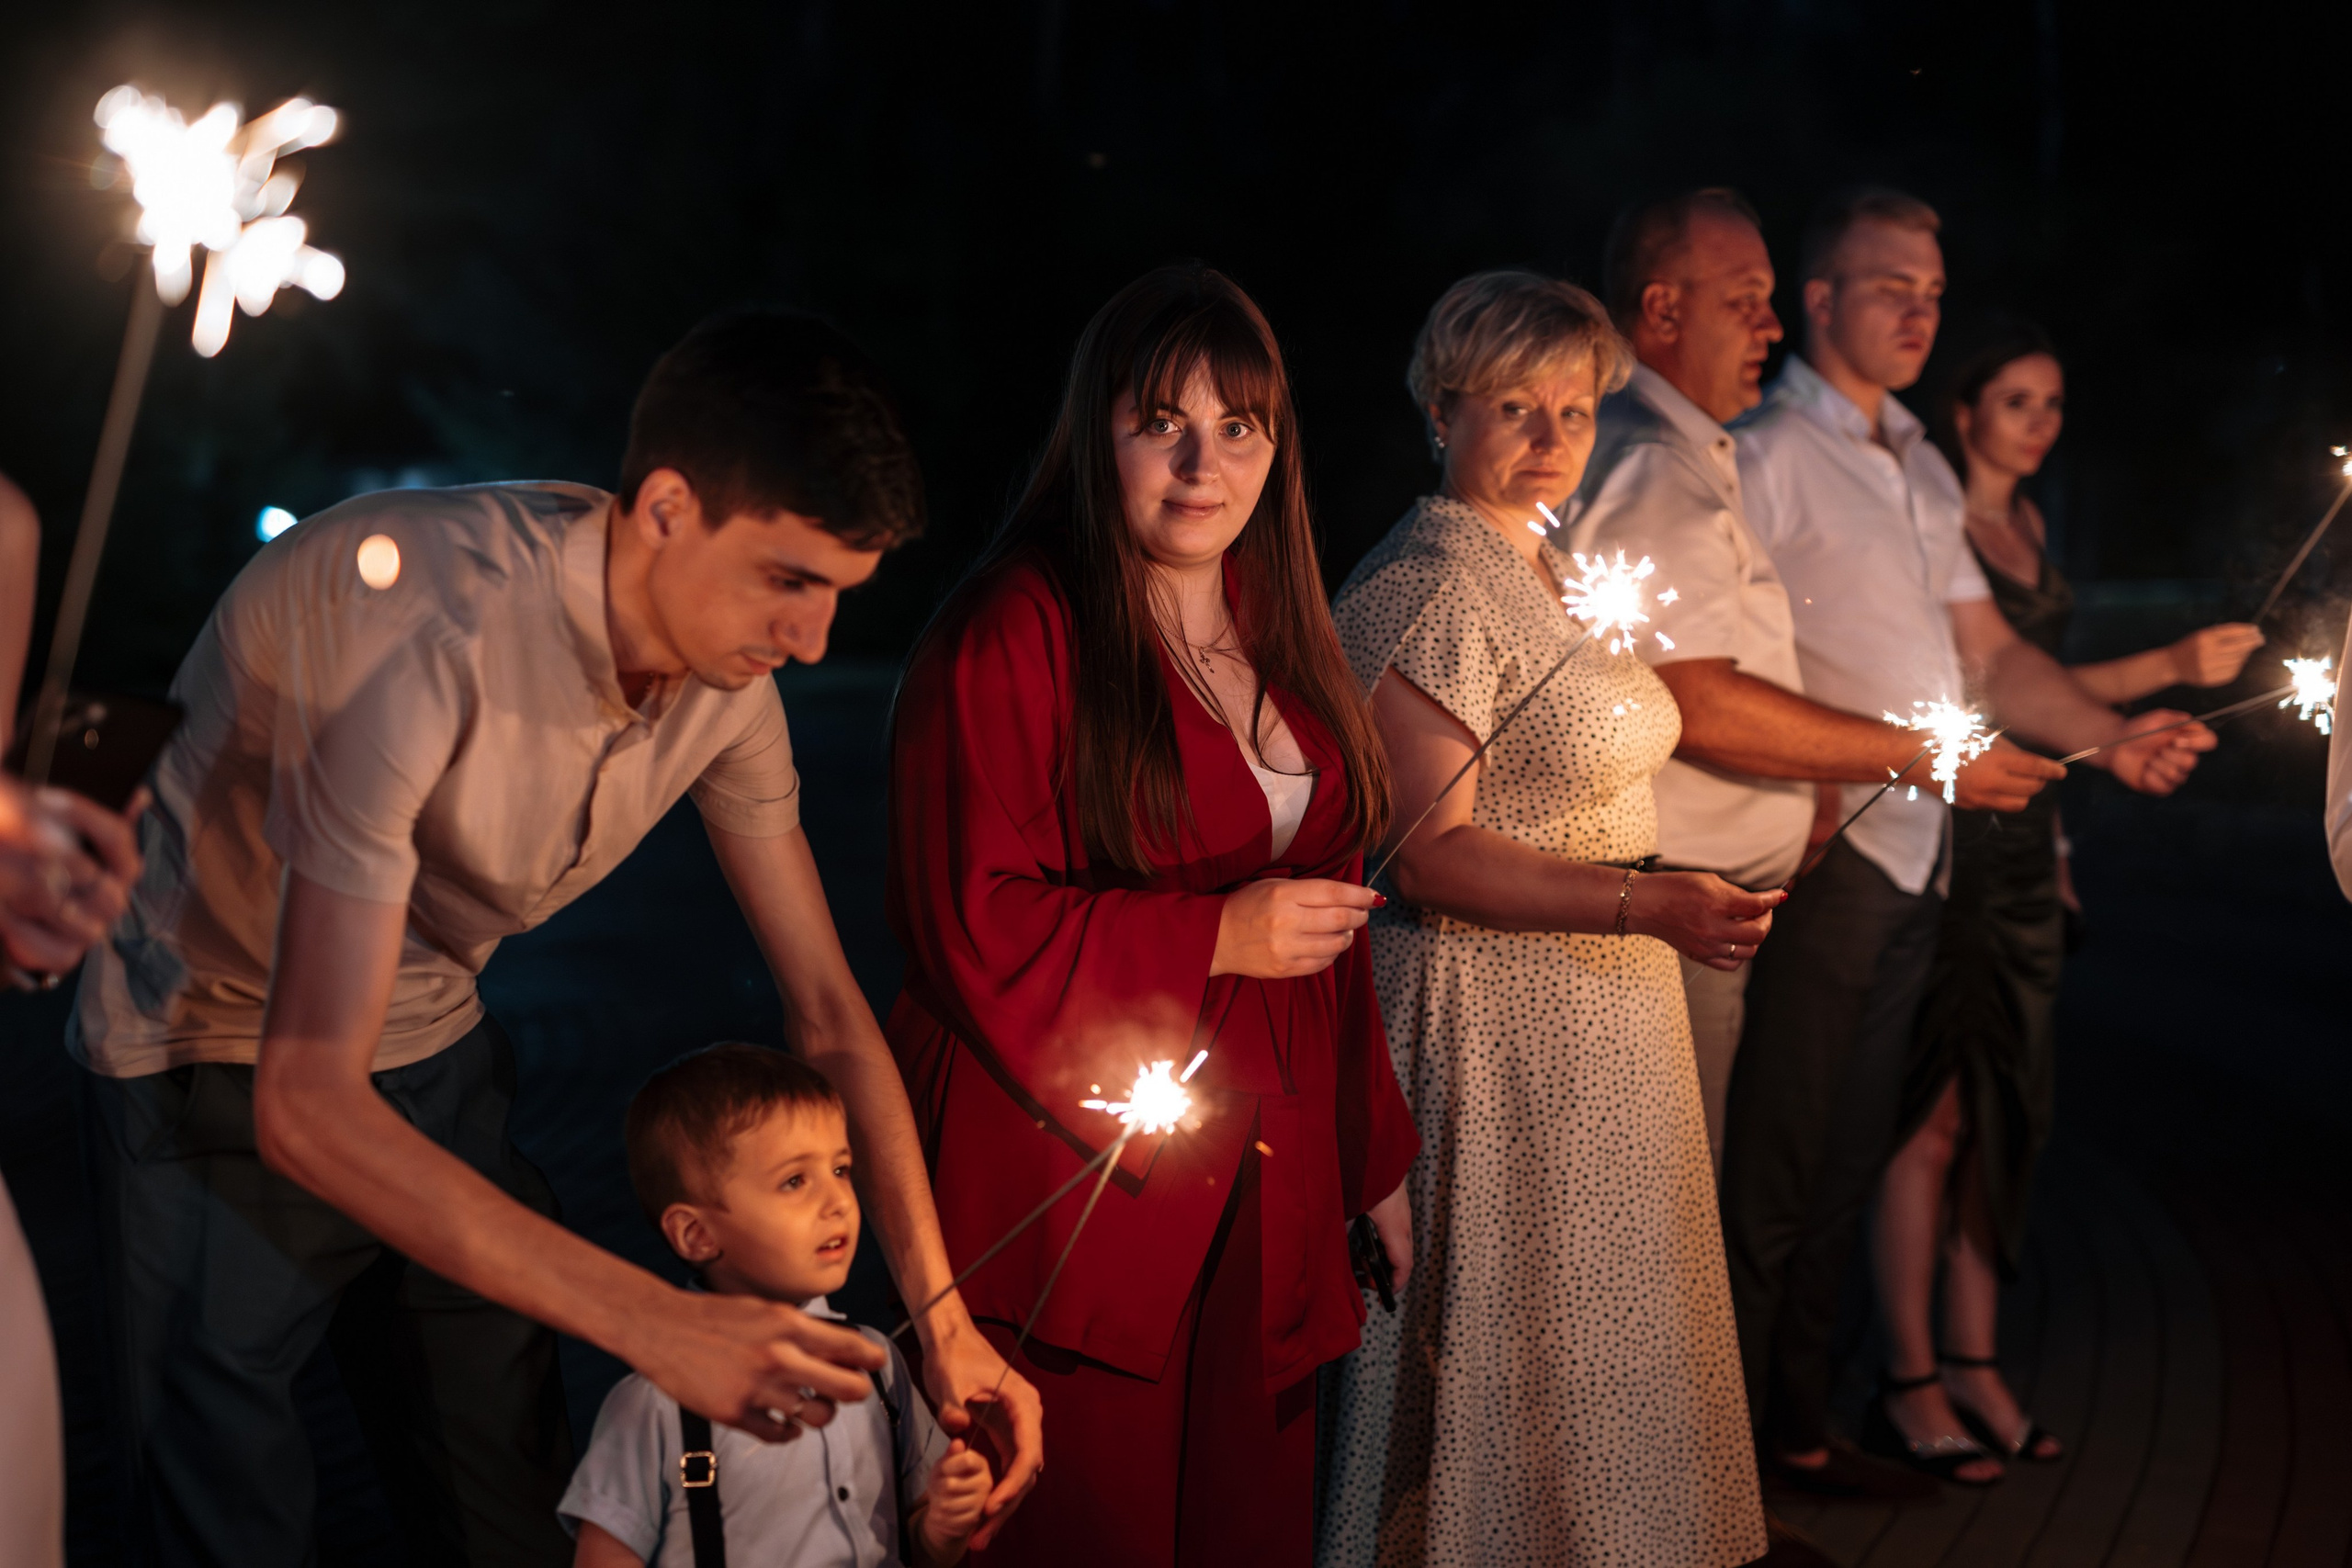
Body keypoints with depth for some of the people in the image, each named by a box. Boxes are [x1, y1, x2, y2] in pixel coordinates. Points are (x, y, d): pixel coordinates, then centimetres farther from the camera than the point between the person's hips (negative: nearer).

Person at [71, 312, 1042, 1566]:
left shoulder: (728, 671, -13)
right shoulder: (422, 628, -36)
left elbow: (826, 1010, -3)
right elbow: (308, 1107, -37)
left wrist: (942, 1312, -13)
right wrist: (660, 1329, -39)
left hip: (434, 1048, 6)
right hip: (220, 1061, -6)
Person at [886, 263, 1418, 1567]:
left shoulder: (1273, 629, 12)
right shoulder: (1015, 630, -13)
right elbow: (971, 924, -18)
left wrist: (1376, 1165, 17)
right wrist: (1216, 937, -18)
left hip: (1262, 1191, 7)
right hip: (1070, 1186, -7)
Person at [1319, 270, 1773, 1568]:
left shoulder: (1550, 571, 12)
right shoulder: (1428, 591, -17)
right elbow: (1428, 852, -22)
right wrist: (1644, 904, -28)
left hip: (1600, 1014, 9)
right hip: (1496, 1025, -9)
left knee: (1586, 1339, 16)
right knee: (1507, 1349, 1)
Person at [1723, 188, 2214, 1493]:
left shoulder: (1921, 470, 19)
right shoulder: (1768, 454, -7)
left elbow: (1986, 651, 18)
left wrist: (2114, 738, 5)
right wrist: (1861, 765, -21)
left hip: (1915, 856, 8)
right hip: (1819, 847, -8)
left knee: (1851, 1151, 13)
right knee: (1777, 1156, -3)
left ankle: (1801, 1407, 23)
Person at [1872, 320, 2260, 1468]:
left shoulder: (2025, 523, 16)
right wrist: (2169, 666, -21)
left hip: (2022, 841, 8)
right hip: (1943, 831, -8)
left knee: (2004, 1104, 8)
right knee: (1934, 1113, -5)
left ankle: (1972, 1364, 15)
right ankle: (1911, 1374, 4)